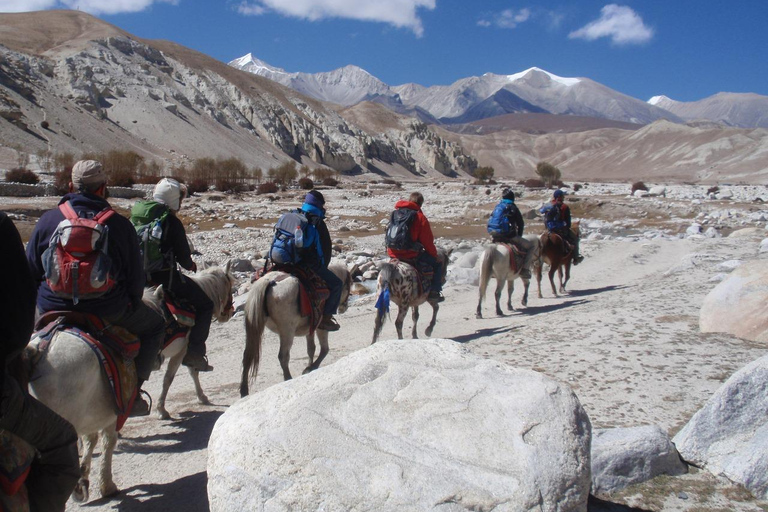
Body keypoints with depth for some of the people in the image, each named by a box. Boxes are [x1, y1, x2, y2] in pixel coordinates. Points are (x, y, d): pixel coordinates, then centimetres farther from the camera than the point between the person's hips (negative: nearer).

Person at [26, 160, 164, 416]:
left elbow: (31, 272, 5)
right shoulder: (119, 224, -5)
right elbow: (136, 277, -1)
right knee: (154, 325, 21)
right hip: (108, 312, -2)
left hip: (53, 309, 3)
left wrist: (44, 301, 21)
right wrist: (130, 305, 17)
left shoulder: (48, 220, -1)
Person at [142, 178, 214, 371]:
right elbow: (183, 256, -10)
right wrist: (191, 265, 12)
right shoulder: (172, 222, -14)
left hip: (139, 277, 8)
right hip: (165, 278, -8)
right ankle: (194, 352, -5)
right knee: (205, 304, 3)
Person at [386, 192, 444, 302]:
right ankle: (435, 292, 4)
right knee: (437, 263, 11)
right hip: (411, 254, -7)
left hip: (392, 253, 7)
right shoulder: (420, 217, -8)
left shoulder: (395, 213, 11)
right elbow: (427, 241, -5)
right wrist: (434, 254, 10)